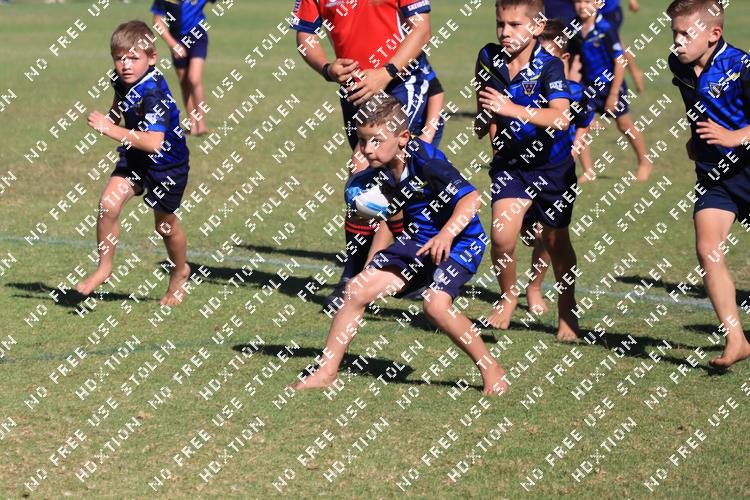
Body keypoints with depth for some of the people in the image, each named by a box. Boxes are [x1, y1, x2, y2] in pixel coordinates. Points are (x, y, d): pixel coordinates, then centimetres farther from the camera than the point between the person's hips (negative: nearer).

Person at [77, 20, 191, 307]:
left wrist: (112, 130, -45)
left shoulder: (152, 94, -34)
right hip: (134, 157, 6)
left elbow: (154, 142, -44)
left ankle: (180, 272, 40)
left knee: (164, 224, 12)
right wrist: (114, 113, 1)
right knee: (108, 204, -14)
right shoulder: (122, 80, -9)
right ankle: (104, 267, 4)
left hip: (167, 162, -6)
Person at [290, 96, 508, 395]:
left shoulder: (425, 160, -25)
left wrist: (446, 235, -45)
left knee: (435, 303, -29)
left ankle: (491, 371, -9)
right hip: (416, 241, 8)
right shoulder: (381, 168, -4)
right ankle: (327, 371, 10)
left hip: (460, 241, -8)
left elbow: (470, 198, -32)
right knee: (357, 289, -1)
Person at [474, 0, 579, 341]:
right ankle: (508, 296, 9)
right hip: (510, 162, 2)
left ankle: (566, 312, 31)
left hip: (552, 164, -2)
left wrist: (512, 109, -45)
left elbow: (561, 118, -38)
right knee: (502, 232, -17)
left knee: (556, 241, 9)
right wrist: (483, 118, 8)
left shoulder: (549, 67, -21)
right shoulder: (489, 58, -7)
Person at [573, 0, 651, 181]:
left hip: (611, 84, -4)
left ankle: (644, 163, 29)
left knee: (625, 126, 8)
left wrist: (614, 93, -18)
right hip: (587, 84, 4)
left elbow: (620, 61, -17)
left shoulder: (605, 29, -20)